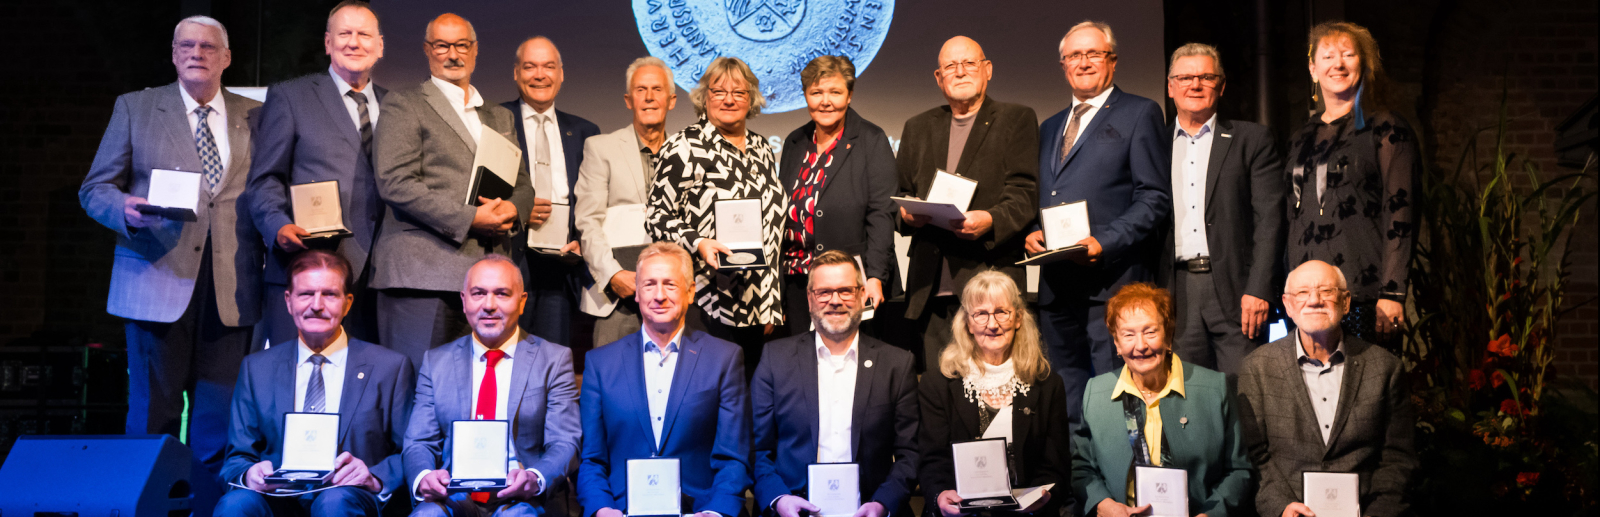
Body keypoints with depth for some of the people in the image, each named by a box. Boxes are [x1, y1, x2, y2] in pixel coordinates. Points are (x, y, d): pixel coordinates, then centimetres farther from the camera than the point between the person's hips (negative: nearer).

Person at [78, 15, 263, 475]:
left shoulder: (254, 116, 14)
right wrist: (125, 209, -12)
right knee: (153, 408, 0)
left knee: (219, 414, 1)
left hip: (231, 287, 1)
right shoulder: (134, 108, 11)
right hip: (159, 279, -1)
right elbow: (95, 188, 9)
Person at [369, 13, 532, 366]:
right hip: (425, 272, -5)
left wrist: (513, 209, -1)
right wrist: (468, 219, -13)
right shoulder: (403, 106, 5)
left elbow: (522, 183, 24)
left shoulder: (500, 117, 25)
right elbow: (394, 182, -7)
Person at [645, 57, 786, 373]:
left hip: (755, 304, 6)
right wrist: (698, 243, -26)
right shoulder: (685, 148, -5)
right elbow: (658, 219, -7)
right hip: (706, 307, -6)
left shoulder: (760, 147, 14)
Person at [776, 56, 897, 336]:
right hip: (797, 280, 5)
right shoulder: (795, 143, 14)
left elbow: (881, 213, -8)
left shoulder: (872, 140, -2)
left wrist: (875, 278, -17)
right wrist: (775, 284, 12)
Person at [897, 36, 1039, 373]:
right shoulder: (918, 127, 22)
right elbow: (899, 192, 21)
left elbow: (1025, 193, -1)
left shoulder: (1017, 120, 9)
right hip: (931, 288, 4)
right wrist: (906, 213, -2)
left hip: (991, 278, -3)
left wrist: (992, 220, -21)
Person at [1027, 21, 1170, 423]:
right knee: (1065, 397, 10)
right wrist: (1031, 233, 3)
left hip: (1112, 280, -6)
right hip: (1056, 282, 6)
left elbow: (1155, 197, -4)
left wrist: (1105, 243, -16)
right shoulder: (1050, 128, 24)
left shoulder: (1140, 114, 4)